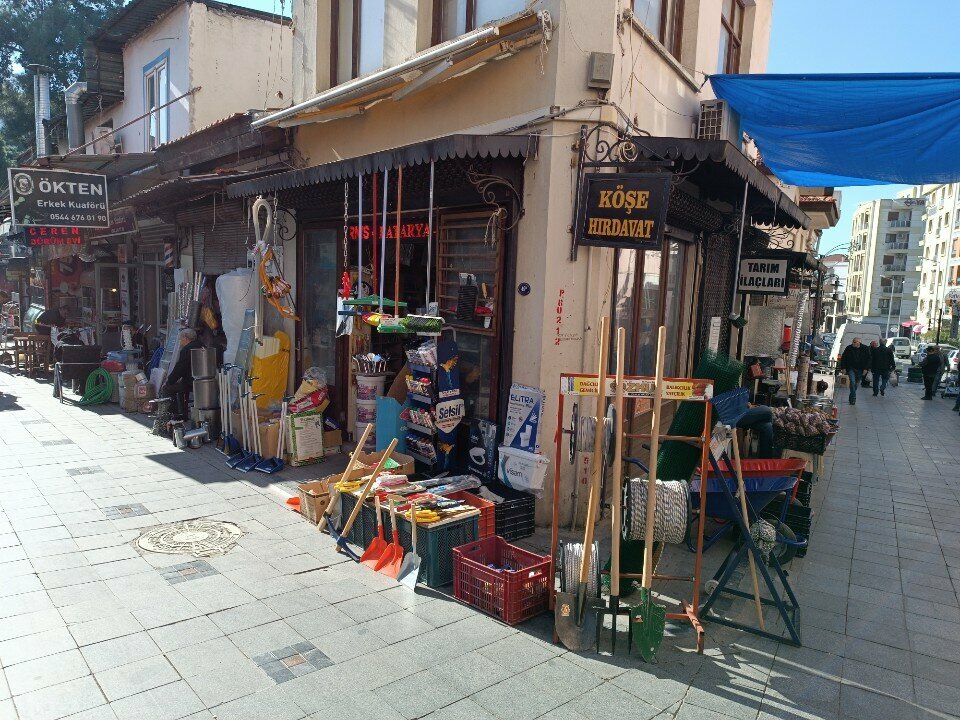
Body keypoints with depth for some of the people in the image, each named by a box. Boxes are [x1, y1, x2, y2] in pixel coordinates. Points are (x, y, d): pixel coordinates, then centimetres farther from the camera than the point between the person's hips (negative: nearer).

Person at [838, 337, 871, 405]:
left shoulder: (865, 349, -1)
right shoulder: (848, 348, -3)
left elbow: (868, 359, 4)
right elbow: (843, 358, 3)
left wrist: (866, 369, -4)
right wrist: (843, 368, -3)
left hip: (860, 370, 2)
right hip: (851, 368, -2)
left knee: (856, 384, 10)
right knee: (852, 382, -15)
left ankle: (851, 398, 28)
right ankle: (853, 399, -10)